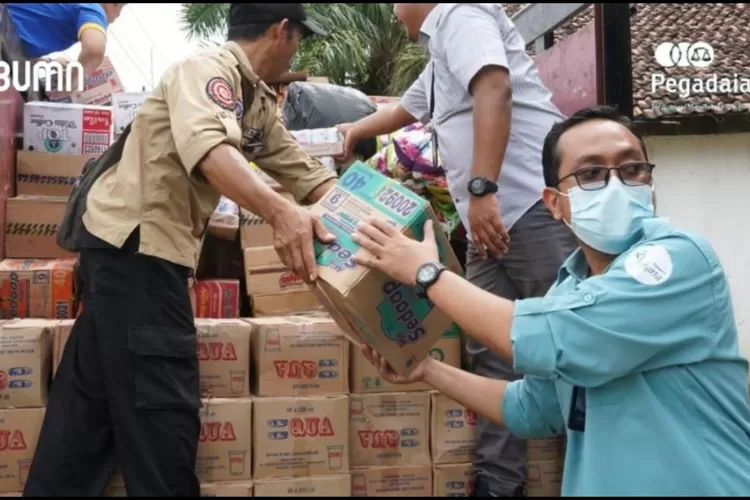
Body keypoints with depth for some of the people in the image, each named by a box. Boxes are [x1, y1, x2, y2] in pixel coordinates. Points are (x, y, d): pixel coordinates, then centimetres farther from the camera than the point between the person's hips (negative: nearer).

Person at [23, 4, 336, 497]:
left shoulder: (259, 103, 15)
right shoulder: (208, 69, -14)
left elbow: (308, 173, 15)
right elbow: (205, 147, -34)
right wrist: (278, 210, -46)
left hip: (150, 249, 10)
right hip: (133, 244, -10)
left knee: (95, 397, 17)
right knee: (163, 404, -3)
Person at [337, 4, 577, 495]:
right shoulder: (440, 56, 31)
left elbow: (495, 90, -19)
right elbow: (403, 110, 50)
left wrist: (482, 188, -25)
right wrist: (352, 132, 66)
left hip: (532, 203, -10)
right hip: (492, 219, 10)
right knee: (491, 349, 4)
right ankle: (497, 481, 7)